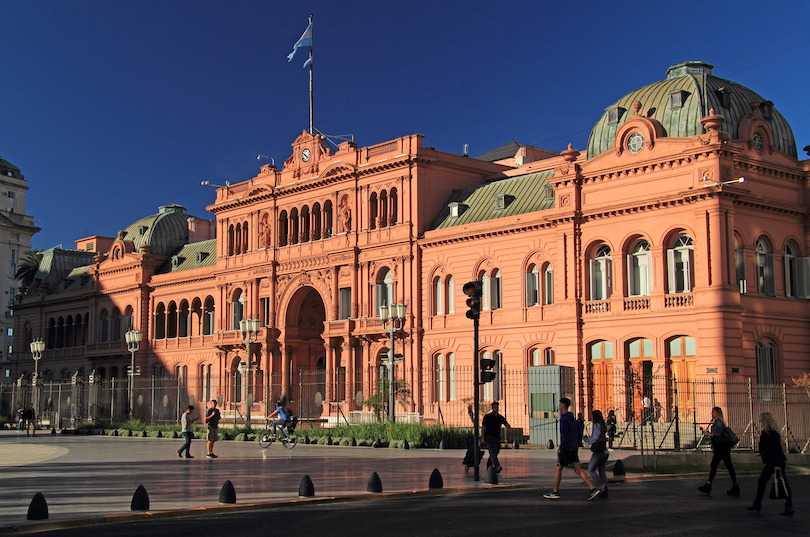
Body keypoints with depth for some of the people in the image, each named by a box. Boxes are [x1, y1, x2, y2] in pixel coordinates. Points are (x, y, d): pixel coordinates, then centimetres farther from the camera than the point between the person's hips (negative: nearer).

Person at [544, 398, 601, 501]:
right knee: (578, 470, 5)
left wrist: (561, 447, -11)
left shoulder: (564, 419, -15)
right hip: (573, 449, 8)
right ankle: (593, 489, -5)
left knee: (558, 469, 4)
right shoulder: (572, 418, 14)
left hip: (566, 449, -8)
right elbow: (578, 433, 21)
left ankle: (555, 492, 10)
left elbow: (565, 436, -20)